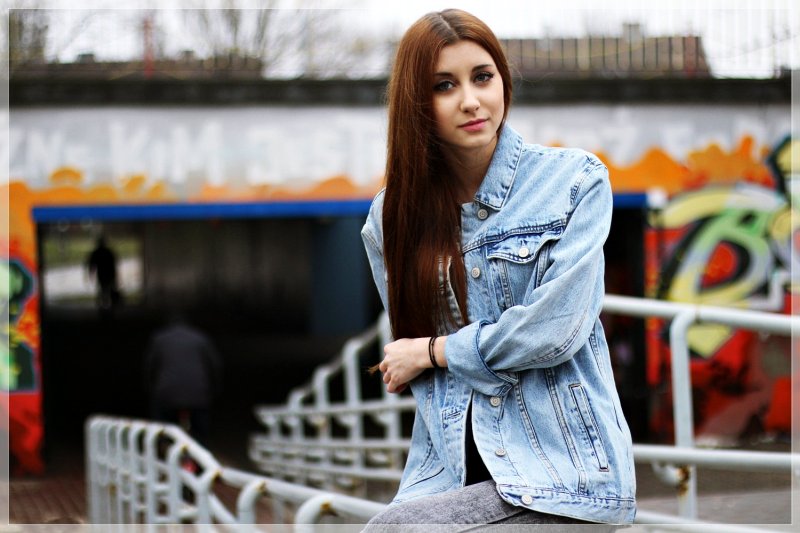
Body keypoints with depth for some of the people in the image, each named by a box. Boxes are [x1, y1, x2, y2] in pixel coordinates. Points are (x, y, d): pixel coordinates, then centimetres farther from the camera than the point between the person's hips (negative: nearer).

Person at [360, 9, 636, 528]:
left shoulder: (575, 179, -1)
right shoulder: (389, 218, 10)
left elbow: (555, 329, -10)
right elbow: (403, 359, 13)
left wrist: (433, 350, 0)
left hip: (567, 468, -4)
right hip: (450, 473, 4)